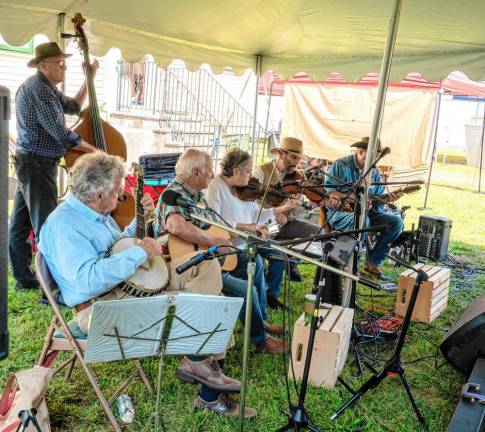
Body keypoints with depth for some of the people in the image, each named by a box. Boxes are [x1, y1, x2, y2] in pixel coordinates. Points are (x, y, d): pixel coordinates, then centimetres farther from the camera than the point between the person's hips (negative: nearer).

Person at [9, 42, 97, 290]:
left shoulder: (44, 88, 16)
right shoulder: (39, 89, -16)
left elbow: (74, 107, 24)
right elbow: (61, 134, -21)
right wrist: (94, 151, -11)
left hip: (29, 163, 11)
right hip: (38, 165, -11)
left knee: (20, 225, 15)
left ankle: (24, 279, 26)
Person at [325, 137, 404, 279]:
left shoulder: (374, 172, 12)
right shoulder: (340, 165, -6)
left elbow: (378, 198, 14)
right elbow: (326, 191, -11)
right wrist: (347, 196, -22)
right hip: (339, 213, -7)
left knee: (396, 222, -8)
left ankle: (373, 262, 0)